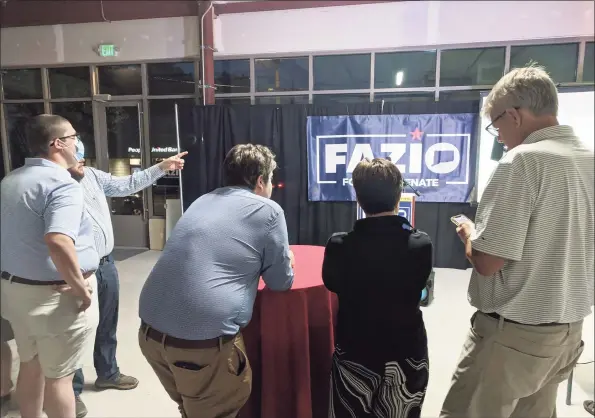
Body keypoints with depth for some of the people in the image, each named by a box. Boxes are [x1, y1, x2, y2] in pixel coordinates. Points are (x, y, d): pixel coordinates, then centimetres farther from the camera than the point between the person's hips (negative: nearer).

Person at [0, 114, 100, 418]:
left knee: (31, 367, 23)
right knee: (58, 377, 7)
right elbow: (58, 242, -37)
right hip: (54, 295, -9)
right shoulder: (62, 185, -22)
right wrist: (81, 288, -27)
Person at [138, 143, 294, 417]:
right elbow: (280, 283, 5)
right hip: (204, 340, -7)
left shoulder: (203, 201, 16)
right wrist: (286, 258, 24)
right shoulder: (268, 211, -3)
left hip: (151, 331, 7)